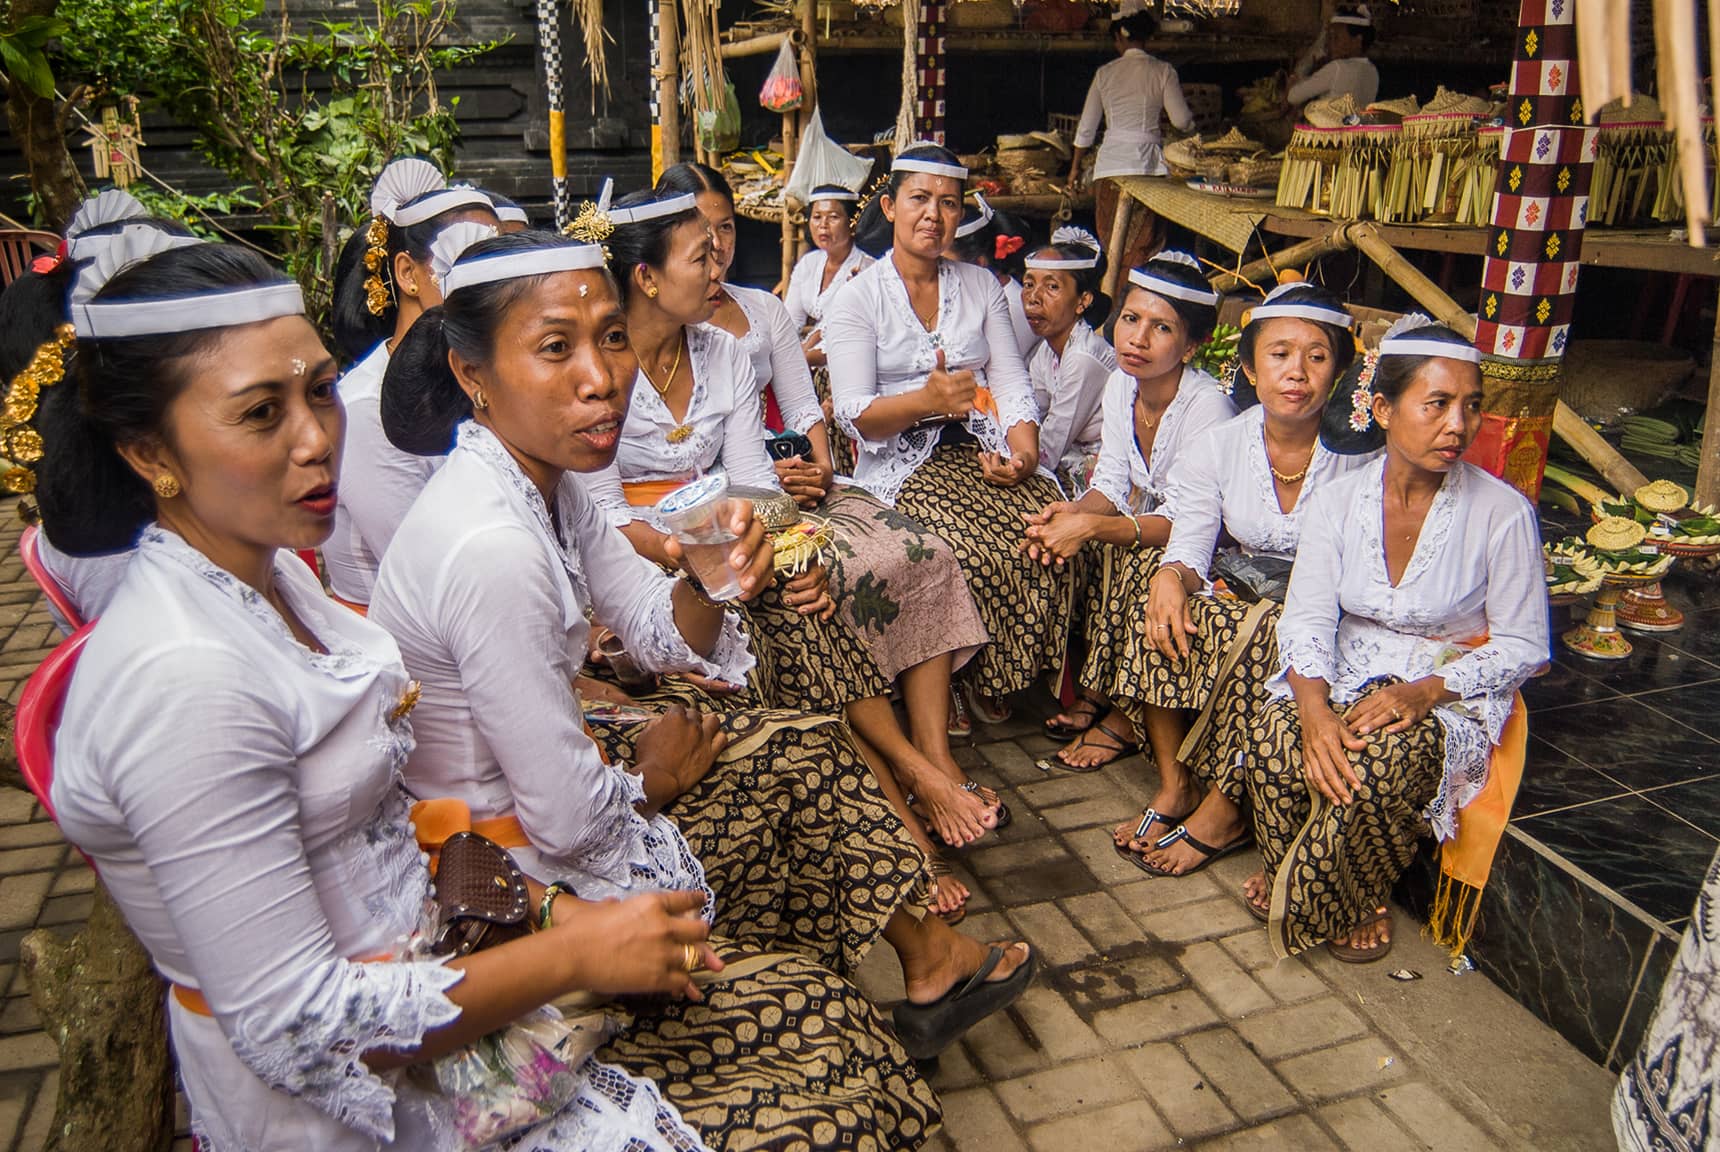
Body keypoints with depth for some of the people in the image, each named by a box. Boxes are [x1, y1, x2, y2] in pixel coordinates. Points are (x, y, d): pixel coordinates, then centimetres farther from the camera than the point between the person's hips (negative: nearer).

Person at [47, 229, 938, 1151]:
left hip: (423, 954, 8)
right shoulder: (181, 679, -27)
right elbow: (298, 1030, -24)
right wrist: (575, 954, -18)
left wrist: (547, 906, -1)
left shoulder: (268, 569, 2)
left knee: (824, 1014, 4)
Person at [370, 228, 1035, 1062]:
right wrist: (655, 776, -8)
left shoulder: (544, 479, -6)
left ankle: (925, 956, 29)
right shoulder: (490, 547, -34)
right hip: (513, 863, -8)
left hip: (524, 766, 8)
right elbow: (568, 821, -29)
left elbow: (658, 633, 4)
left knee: (810, 748, 10)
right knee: (804, 758, 4)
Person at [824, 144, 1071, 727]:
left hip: (983, 450, 4)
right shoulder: (857, 299, 5)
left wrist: (1024, 451, -11)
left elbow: (1012, 382, 9)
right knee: (972, 551, -33)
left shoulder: (982, 286, 18)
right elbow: (853, 414, -6)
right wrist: (925, 400, -25)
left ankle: (993, 677, -2)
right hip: (903, 461, -4)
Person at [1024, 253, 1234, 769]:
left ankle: (1127, 719, -14)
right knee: (1059, 540, -17)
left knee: (1147, 566, -34)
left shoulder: (1208, 406, -26)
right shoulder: (1121, 383, -5)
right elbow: (1113, 486, -4)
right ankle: (1096, 689, -4)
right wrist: (1074, 513, -27)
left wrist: (1092, 526, -40)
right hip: (1148, 526, 7)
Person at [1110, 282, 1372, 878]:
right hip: (1240, 589, 3)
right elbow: (1190, 547, -5)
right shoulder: (1218, 447, -2)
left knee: (1261, 636, -33)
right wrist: (1172, 576, -29)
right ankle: (1175, 786, -13)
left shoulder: (1360, 452, -10)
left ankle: (1222, 811, -15)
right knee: (1163, 614, -26)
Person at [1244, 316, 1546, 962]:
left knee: (1381, 764, -35)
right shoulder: (1338, 502, -4)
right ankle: (1285, 870, 1)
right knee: (1273, 735, -30)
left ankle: (1356, 899, -3)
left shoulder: (1502, 512, -12)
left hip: (1453, 688, -2)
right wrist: (1314, 708, -26)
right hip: (1346, 676, 2)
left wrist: (1425, 691, -23)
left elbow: (1523, 645, -6)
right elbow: (1308, 619, -7)